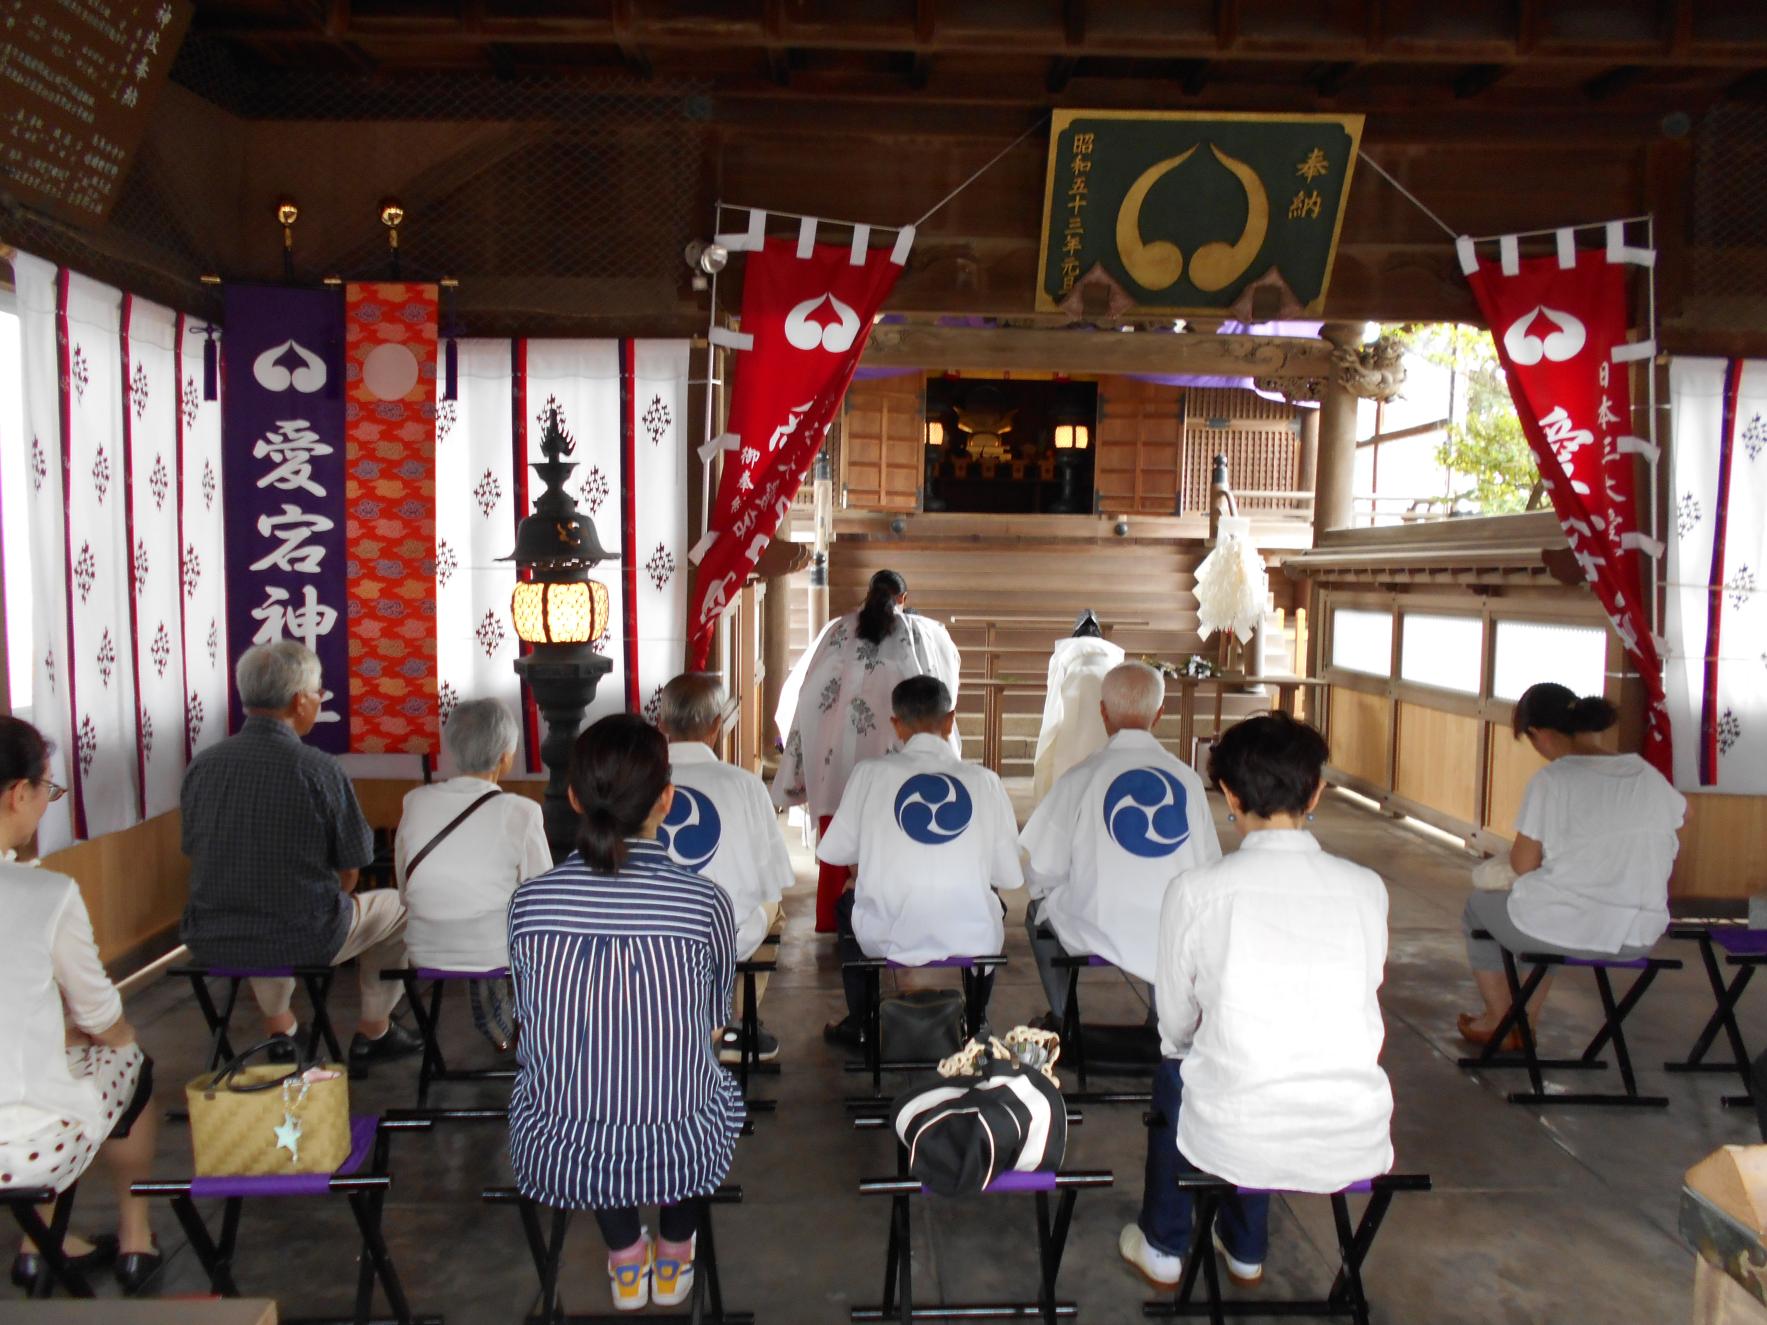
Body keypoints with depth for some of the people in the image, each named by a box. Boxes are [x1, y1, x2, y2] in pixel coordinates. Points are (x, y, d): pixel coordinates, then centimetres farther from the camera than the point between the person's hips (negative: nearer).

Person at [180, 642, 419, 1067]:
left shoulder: (201, 765, -4)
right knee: (395, 906, 22)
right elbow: (349, 869, -8)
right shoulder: (320, 769, -17)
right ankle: (373, 1031, 31)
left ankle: (277, 1027, 43)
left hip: (211, 944, 5)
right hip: (302, 943, -5)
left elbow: (195, 853, 9)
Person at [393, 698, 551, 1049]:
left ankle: (490, 1019, 45)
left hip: (425, 951, 5)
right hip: (497, 953, -4)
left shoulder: (415, 801, -4)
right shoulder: (520, 813, -16)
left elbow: (405, 890, 6)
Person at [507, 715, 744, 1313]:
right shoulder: (705, 902, -14)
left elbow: (530, 1020, 7)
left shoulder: (530, 901, -9)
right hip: (682, 1157, -1)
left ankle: (625, 1260, 46)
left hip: (553, 1158, 2)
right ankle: (674, 1260, 46)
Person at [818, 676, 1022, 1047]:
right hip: (972, 943, 1)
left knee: (848, 901, 33)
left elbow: (833, 852, 2)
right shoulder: (985, 781, -4)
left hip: (888, 941, -1)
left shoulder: (871, 773, -6)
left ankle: (861, 1024, 39)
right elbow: (1010, 877, -1)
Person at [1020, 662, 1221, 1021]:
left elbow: (1043, 874, -9)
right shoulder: (1188, 779, -5)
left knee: (1040, 908, 29)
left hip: (1099, 936, -3)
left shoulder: (1080, 778, -13)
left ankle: (1065, 1020, 37)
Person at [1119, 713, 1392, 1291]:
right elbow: (1362, 997, 12)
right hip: (1358, 1144, 3)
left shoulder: (1195, 891, -10)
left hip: (1237, 1145, -3)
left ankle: (1162, 1249, 45)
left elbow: (1177, 1028, 2)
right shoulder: (1367, 889, -2)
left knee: (1174, 1068, 30)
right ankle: (1245, 1250, 50)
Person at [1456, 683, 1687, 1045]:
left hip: (1570, 930, -6)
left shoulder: (1552, 780, -16)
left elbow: (1522, 865, -12)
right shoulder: (1649, 775, 1)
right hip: (1640, 937, 6)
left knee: (1478, 907, 24)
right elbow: (1680, 811, 25)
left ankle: (1499, 1023, 35)